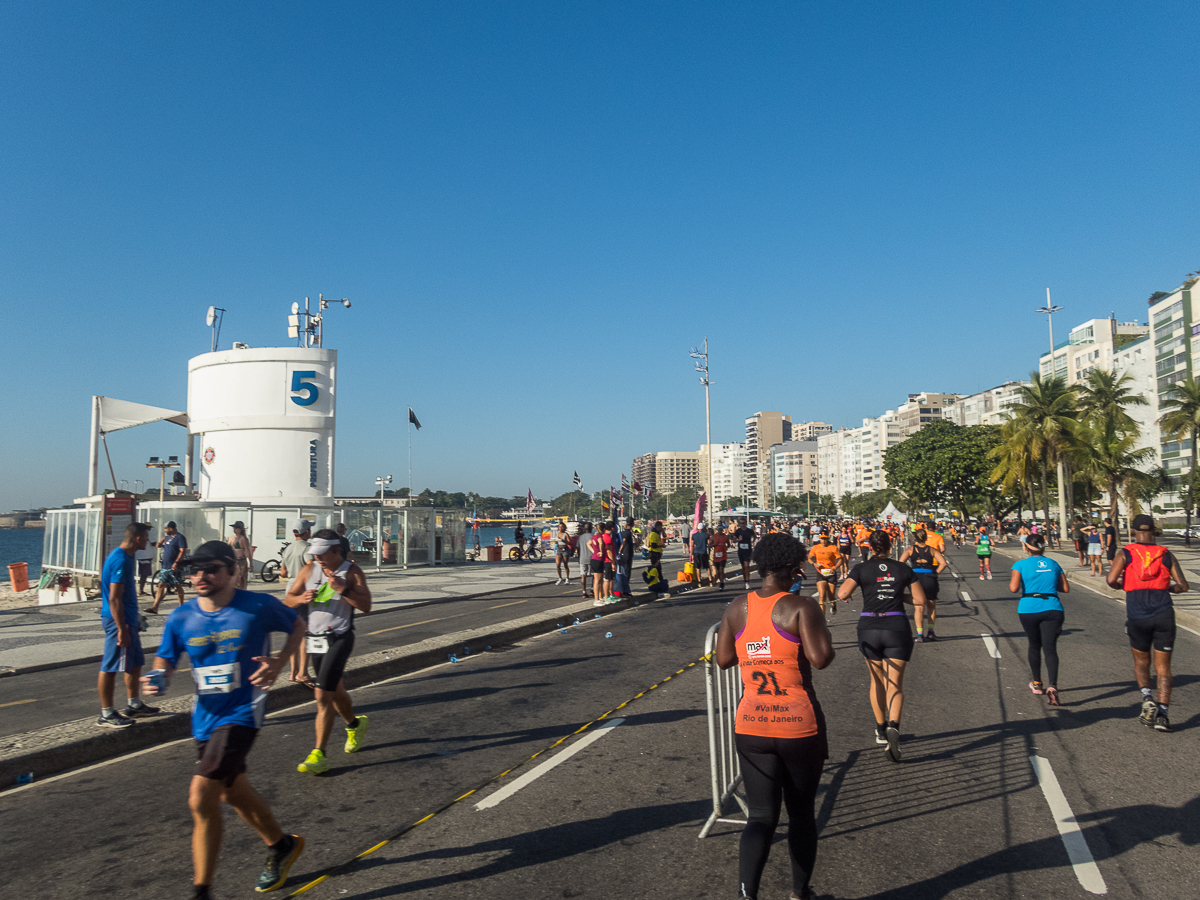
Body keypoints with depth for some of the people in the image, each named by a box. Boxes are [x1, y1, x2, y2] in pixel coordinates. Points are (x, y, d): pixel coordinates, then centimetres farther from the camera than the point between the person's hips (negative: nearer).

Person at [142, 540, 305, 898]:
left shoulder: (259, 607, -15)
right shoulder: (181, 618, -5)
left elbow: (298, 626, 1)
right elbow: (166, 658, 7)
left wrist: (278, 663, -13)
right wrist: (158, 681, -15)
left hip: (242, 712, -6)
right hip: (205, 716, 6)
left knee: (200, 797, -15)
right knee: (232, 791, 22)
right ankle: (282, 845, 47)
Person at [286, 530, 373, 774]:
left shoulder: (352, 573, -8)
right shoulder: (308, 570, 3)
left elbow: (366, 606, -14)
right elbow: (288, 598, 7)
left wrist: (342, 589, -25)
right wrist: (302, 598, -14)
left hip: (339, 639, -5)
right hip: (315, 639, 5)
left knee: (323, 695, -13)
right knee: (335, 691, 19)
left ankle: (319, 755, -8)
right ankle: (354, 725, 46)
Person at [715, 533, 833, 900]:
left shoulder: (737, 609, 1)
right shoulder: (801, 607, -13)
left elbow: (723, 660, 8)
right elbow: (820, 658, -21)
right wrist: (823, 632, -2)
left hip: (751, 727, 3)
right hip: (800, 726, -3)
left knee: (761, 816, 9)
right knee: (802, 813, 19)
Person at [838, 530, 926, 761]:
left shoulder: (861, 569, -1)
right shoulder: (903, 569, 5)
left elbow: (842, 594, -12)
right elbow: (920, 598, 8)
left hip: (869, 628, 0)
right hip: (897, 628, 0)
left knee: (877, 681, 19)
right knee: (895, 684, 1)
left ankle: (881, 729, 27)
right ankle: (893, 726, -23)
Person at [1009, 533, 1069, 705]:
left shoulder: (1021, 564, 0)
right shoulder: (1053, 564, 10)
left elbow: (1014, 588, -11)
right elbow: (1066, 589, 11)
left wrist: (1011, 582, 10)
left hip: (1028, 610, -1)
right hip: (1052, 609, 1)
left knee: (1034, 646, 17)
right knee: (1050, 648, -4)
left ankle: (1037, 684, 30)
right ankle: (1052, 685, -24)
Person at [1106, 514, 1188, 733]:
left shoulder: (1126, 554, 2)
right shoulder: (1166, 555, 7)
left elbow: (1111, 579, -10)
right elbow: (1183, 585, 5)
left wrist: (1120, 586, 11)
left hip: (1137, 617, -1)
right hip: (1164, 615, 1)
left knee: (1141, 662, 18)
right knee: (1163, 667, 7)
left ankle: (1147, 698, -3)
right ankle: (1163, 713, -2)